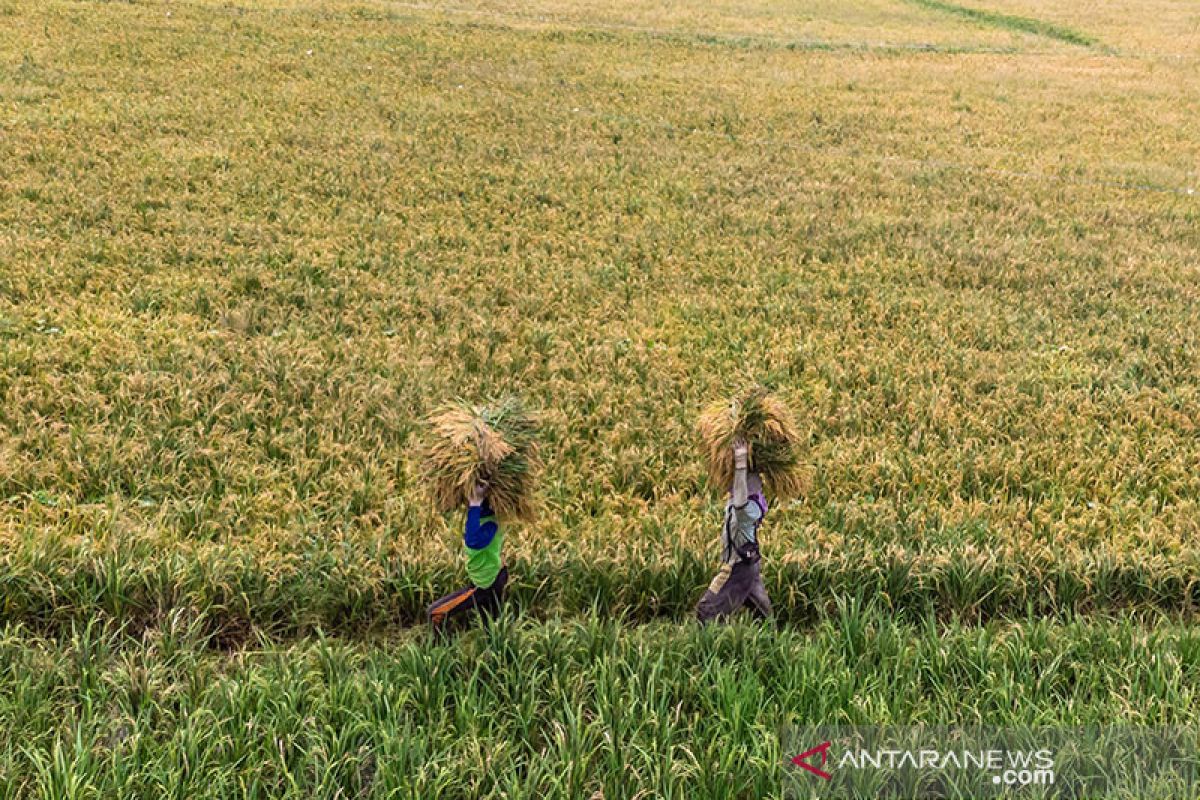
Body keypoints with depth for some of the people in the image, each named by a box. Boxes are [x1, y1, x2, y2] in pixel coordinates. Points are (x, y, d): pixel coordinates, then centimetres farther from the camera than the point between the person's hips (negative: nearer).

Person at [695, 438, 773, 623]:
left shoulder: (749, 508, -28)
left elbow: (740, 503, -53)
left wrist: (741, 464, -53)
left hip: (739, 568, -10)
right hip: (748, 564, 10)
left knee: (707, 611, -7)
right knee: (761, 610, 20)